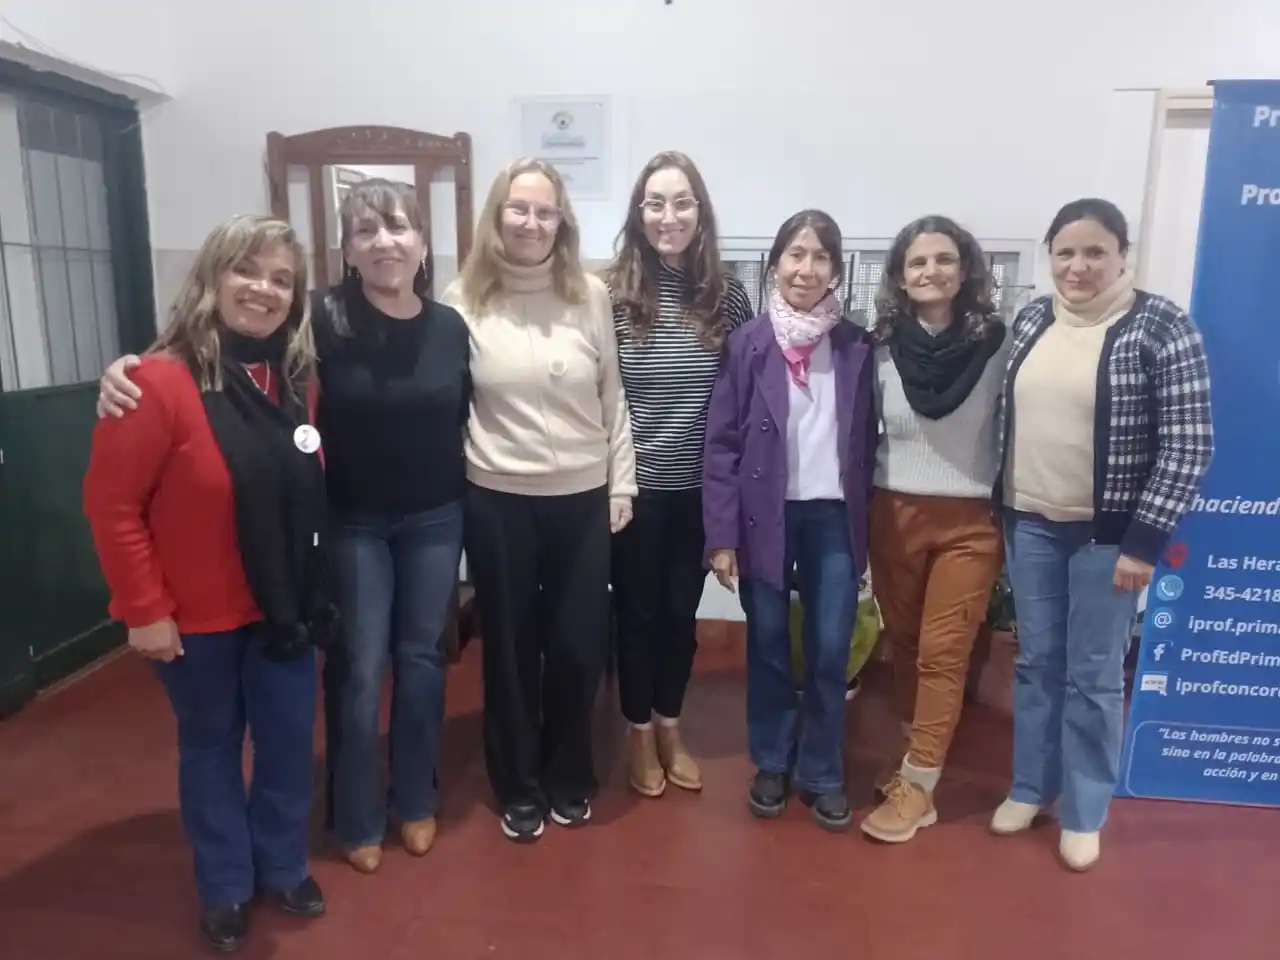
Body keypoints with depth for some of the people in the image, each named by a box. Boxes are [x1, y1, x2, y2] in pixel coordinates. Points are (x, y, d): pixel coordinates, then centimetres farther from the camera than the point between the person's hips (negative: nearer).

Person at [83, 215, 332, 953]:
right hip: (198, 616, -5)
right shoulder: (162, 382, -19)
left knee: (290, 740, 16)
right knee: (211, 745, 15)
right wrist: (145, 609, -14)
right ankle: (226, 887, 37)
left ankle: (284, 866, 40)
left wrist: (314, 586, 7)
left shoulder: (298, 378, 1)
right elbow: (111, 505, -16)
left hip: (285, 606, 5)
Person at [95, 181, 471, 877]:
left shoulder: (450, 327, -3)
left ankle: (416, 801, 35)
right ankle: (358, 819, 28)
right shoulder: (323, 318, -13)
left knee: (421, 657, 14)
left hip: (435, 520, 3)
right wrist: (132, 366, -30)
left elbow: (466, 421, 6)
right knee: (358, 666, 6)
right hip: (353, 522, -3)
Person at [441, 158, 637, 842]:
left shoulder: (590, 296, 1)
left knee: (579, 645, 9)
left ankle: (568, 777, 34)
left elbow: (612, 397, 5)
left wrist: (621, 483, 3)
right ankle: (518, 786, 32)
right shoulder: (463, 301, -2)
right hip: (497, 500, -1)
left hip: (582, 497, 1)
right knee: (509, 647, 11)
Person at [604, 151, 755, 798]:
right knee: (637, 609, 13)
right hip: (633, 484, -2)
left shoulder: (727, 295, -1)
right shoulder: (612, 292, -9)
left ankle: (670, 727, 37)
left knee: (682, 609, 16)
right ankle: (640, 732, 33)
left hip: (699, 485, 3)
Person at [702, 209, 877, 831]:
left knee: (830, 651, 6)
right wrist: (721, 535, -9)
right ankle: (771, 764, 29)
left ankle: (822, 774, 25)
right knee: (768, 648, 11)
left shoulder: (856, 346, 3)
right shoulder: (747, 343, -4)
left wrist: (867, 525, 3)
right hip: (766, 515, -1)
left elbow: (867, 440, 5)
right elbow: (721, 442, -5)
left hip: (833, 516, 2)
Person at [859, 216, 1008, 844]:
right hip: (893, 515, 2)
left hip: (970, 520, -2)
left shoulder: (996, 346, -7)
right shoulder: (880, 348, -2)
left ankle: (918, 787, 13)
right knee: (903, 644, 14)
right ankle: (914, 752, 34)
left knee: (943, 653, 1)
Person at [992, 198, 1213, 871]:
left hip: (1108, 532, -4)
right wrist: (1003, 512, 10)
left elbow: (1188, 445, -12)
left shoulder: (1161, 328, -12)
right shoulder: (1032, 320, 4)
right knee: (1036, 663, 15)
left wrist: (1145, 541, -14)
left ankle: (1084, 813, 25)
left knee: (1094, 675, 7)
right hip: (1031, 524, 4)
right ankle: (1031, 787, 32)